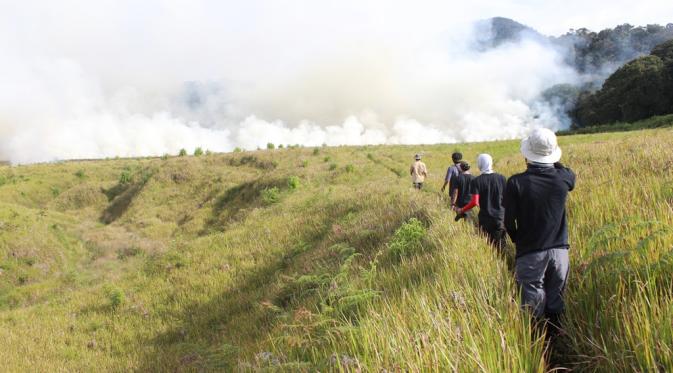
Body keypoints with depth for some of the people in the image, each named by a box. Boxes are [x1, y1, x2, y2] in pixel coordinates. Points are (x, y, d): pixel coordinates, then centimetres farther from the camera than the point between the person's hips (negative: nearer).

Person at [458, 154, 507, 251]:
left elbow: (474, 202, -15)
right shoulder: (501, 178, 1)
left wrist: (461, 211, -2)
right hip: (501, 217, 2)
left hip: (485, 219, -2)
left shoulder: (476, 181, -8)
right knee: (499, 247, 8)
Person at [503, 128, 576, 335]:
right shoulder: (563, 178, -6)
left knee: (533, 308, 5)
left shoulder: (516, 182, -14)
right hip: (559, 250, 3)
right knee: (555, 305, 14)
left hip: (530, 253, -3)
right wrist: (553, 161, 18)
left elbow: (509, 223, -8)